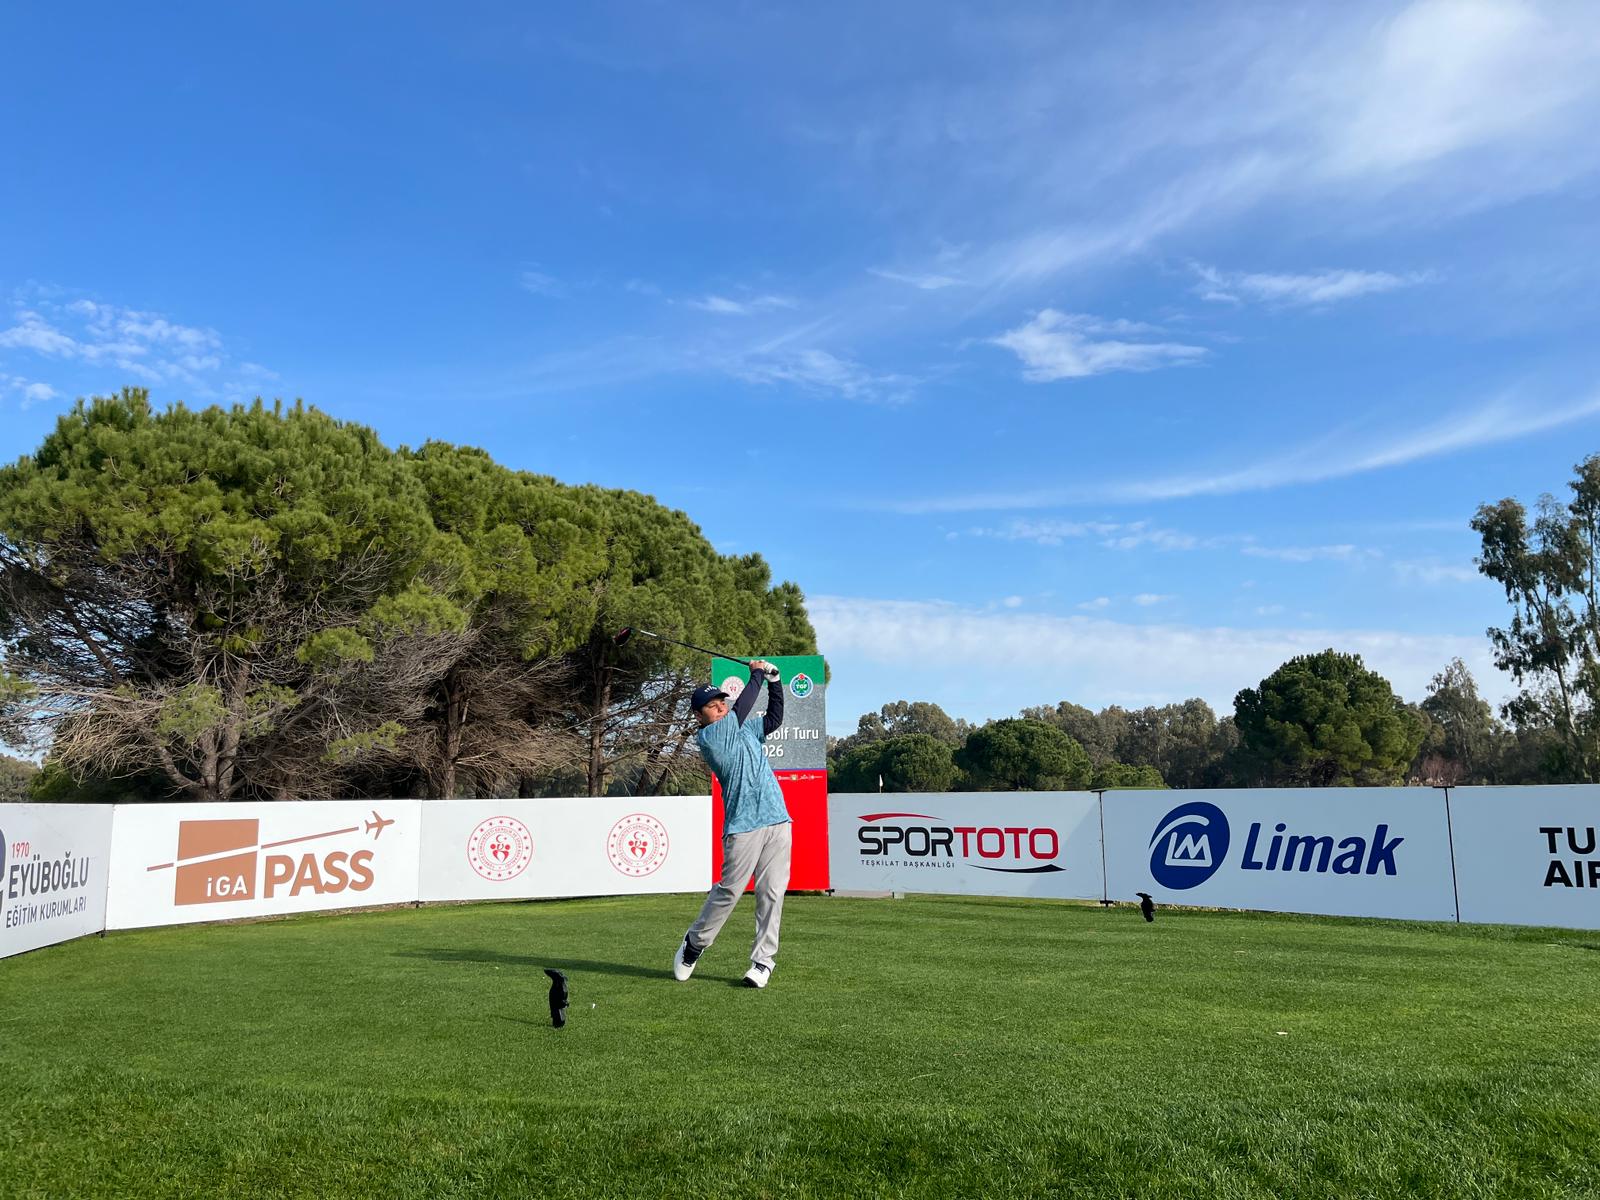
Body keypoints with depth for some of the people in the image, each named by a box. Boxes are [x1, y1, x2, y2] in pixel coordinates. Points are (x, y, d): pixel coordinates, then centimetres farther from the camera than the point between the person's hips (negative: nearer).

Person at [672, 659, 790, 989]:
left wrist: (773, 680, 16)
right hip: (743, 826, -6)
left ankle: (763, 960, 8)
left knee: (772, 893, 2)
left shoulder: (746, 730, 20)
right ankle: (694, 944, 18)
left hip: (778, 820, 6)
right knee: (729, 890, -4)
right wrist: (757, 674, 4)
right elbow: (740, 710, -8)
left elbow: (774, 718, 27)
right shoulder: (706, 737, -2)